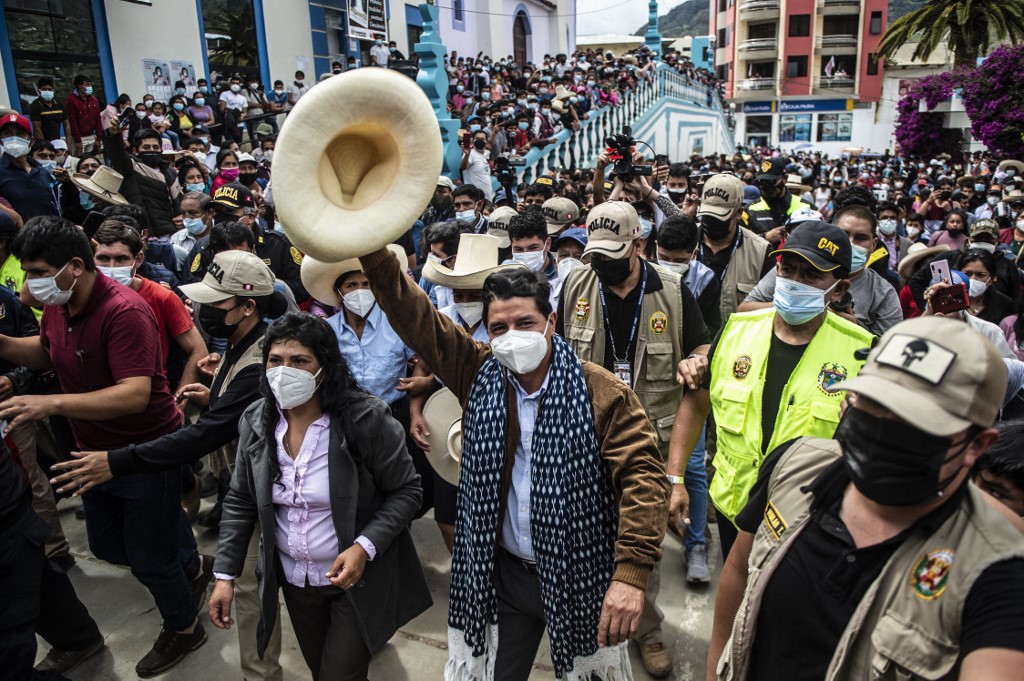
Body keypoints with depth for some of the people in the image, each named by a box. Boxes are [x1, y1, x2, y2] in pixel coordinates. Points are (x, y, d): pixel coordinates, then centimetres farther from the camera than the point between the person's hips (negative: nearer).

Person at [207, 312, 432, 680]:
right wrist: (225, 575, -1)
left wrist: (365, 546, -25)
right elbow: (240, 502, 4)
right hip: (294, 579, 5)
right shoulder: (256, 421, -6)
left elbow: (406, 490, -14)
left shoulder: (366, 419, -21)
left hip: (358, 578, -5)